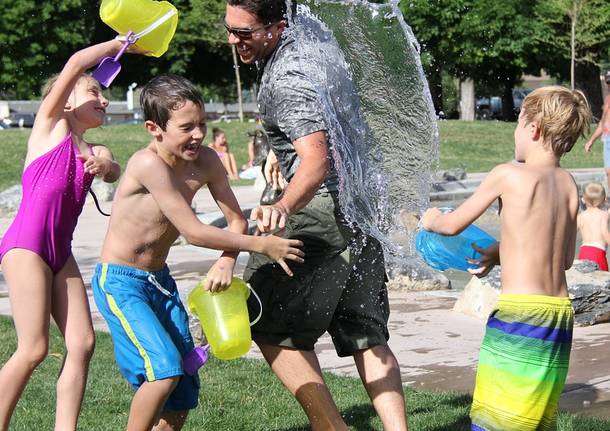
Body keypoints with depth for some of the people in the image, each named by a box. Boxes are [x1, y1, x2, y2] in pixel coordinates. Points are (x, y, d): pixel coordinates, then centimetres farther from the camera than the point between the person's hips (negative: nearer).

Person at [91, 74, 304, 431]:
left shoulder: (206, 161, -6)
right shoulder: (148, 164, -26)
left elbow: (237, 220, 0)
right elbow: (193, 232, -27)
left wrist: (226, 261, -20)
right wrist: (261, 245, -24)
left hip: (161, 280, 7)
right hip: (120, 282, -7)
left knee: (184, 394, 8)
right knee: (164, 368, -23)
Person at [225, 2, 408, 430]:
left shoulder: (285, 80, -18)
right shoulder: (302, 40, 12)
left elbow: (317, 162, -31)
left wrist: (283, 207, -47)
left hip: (322, 207, -10)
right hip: (360, 202, 10)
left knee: (271, 327, -1)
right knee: (367, 337, 11)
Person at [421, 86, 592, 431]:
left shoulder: (508, 175, -8)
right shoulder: (569, 184, 9)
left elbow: (453, 226, 2)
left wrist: (432, 219, 25)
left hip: (520, 311, -7)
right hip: (561, 311, 7)